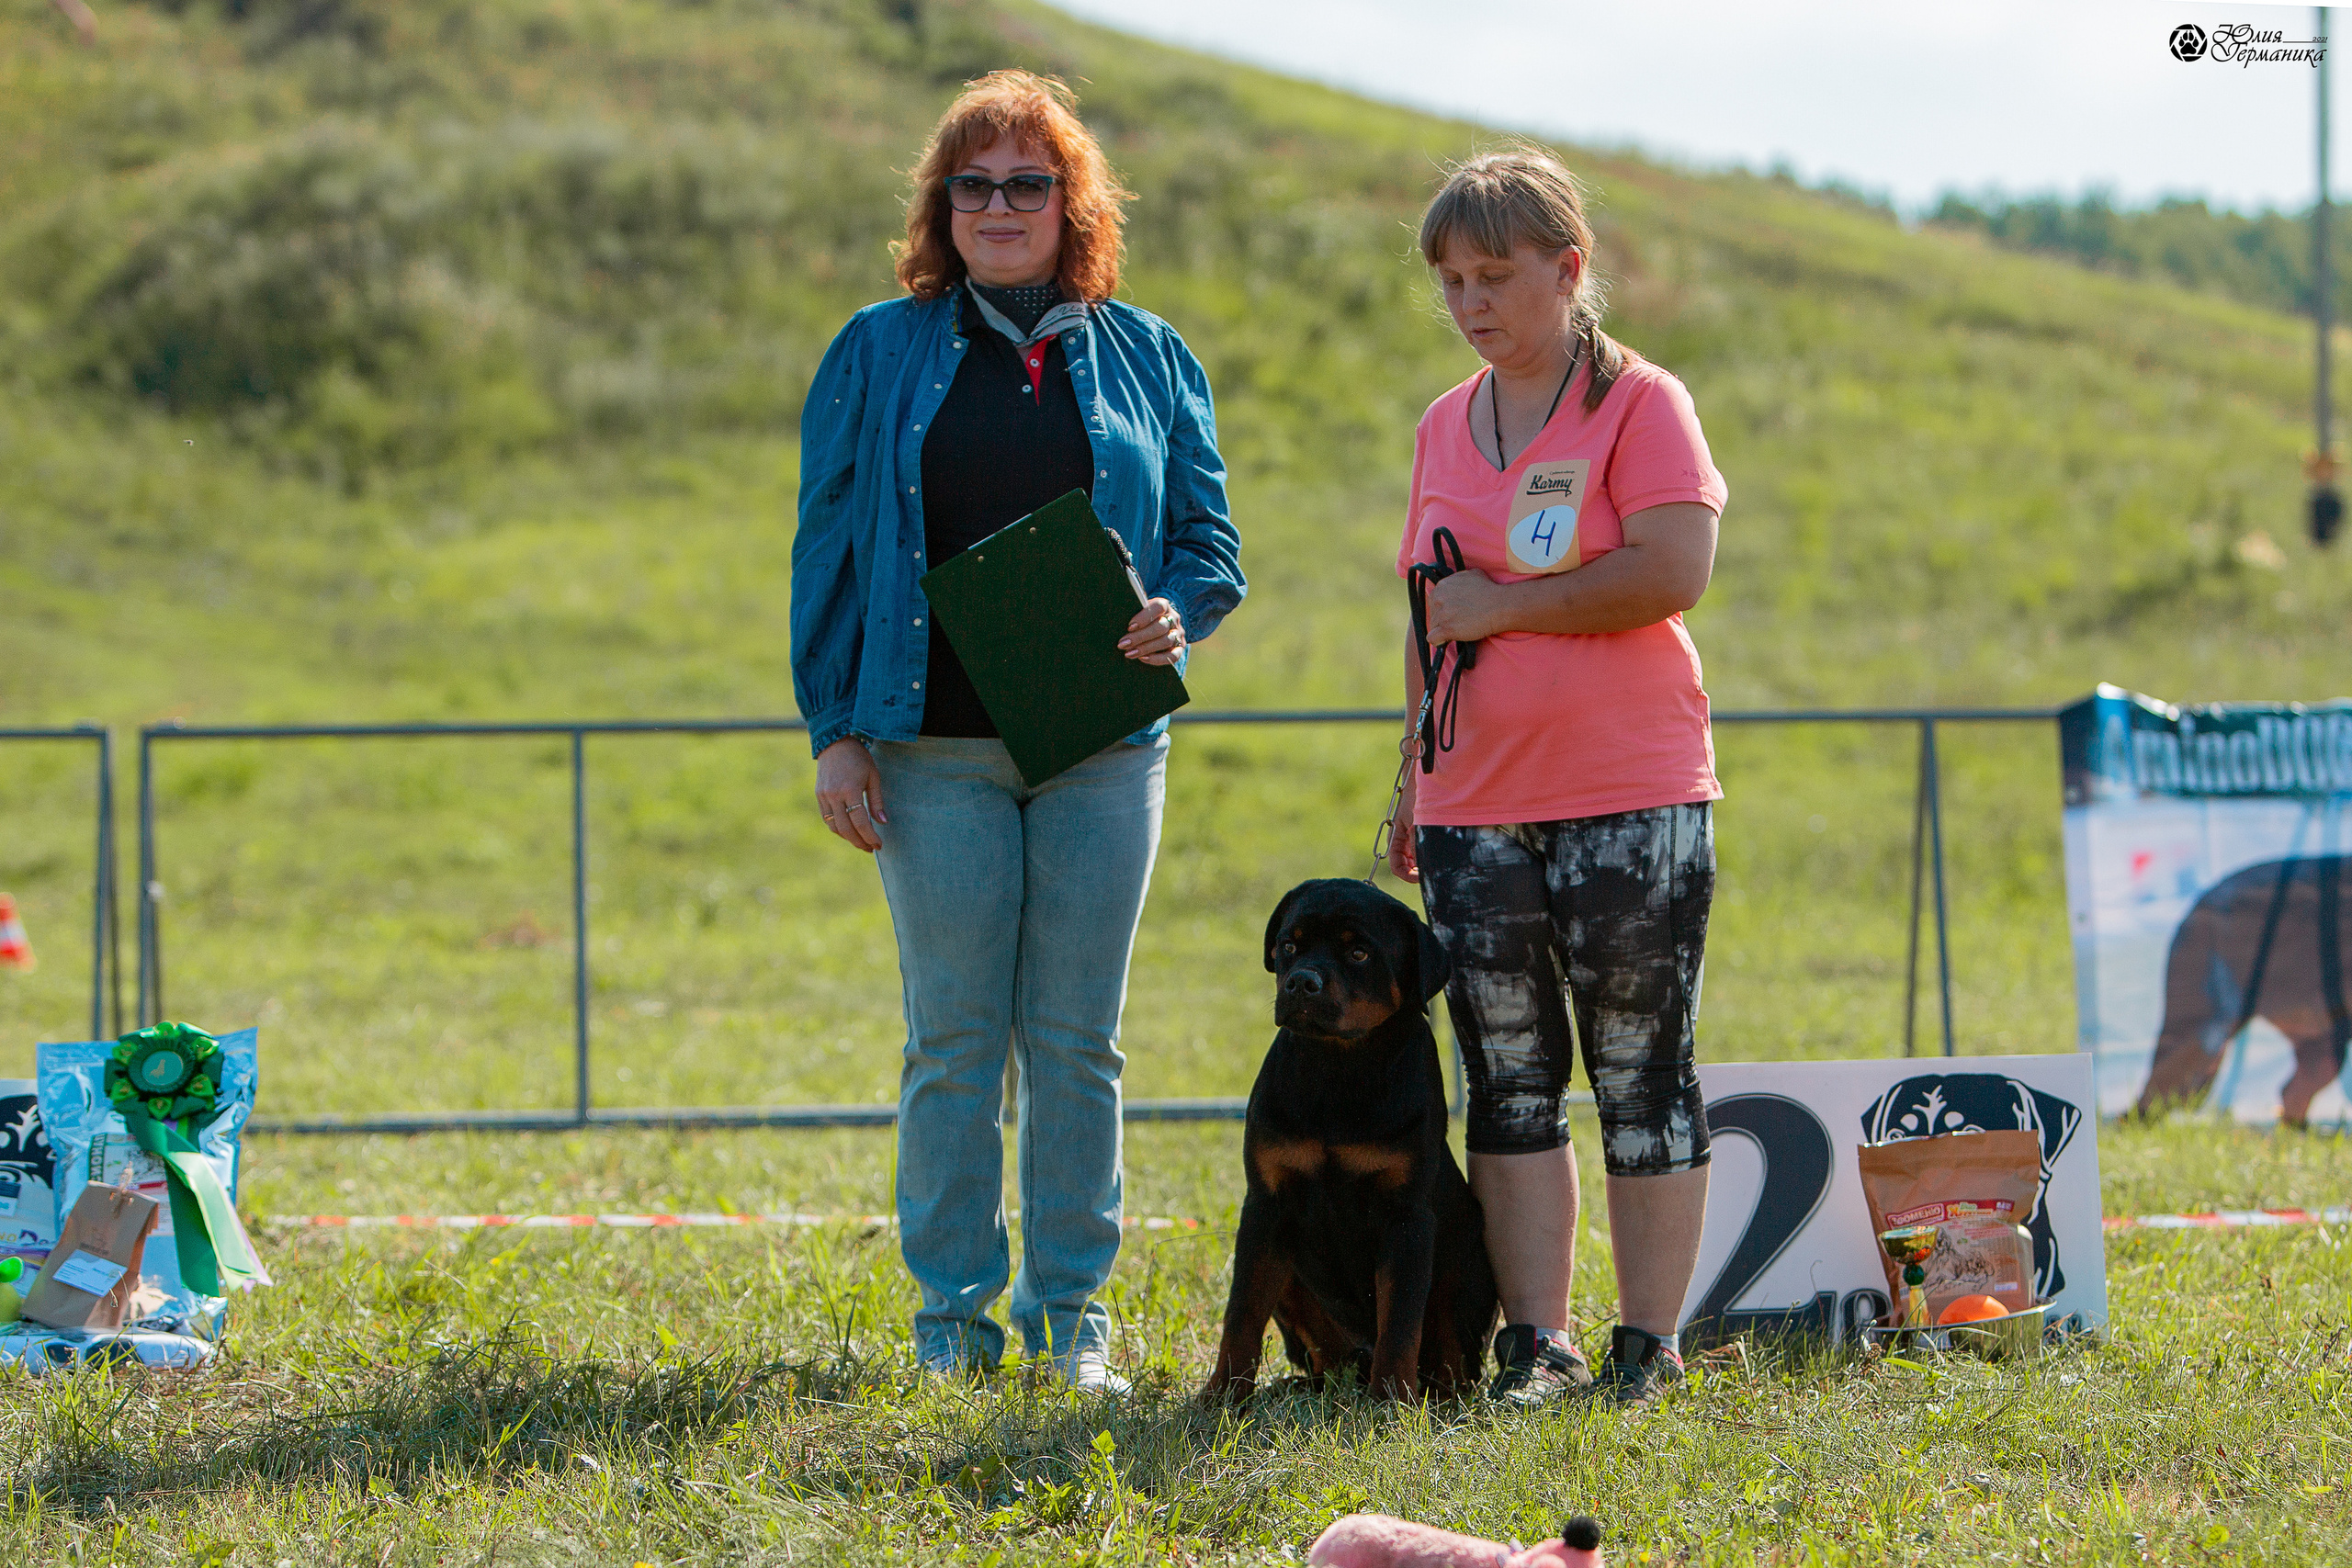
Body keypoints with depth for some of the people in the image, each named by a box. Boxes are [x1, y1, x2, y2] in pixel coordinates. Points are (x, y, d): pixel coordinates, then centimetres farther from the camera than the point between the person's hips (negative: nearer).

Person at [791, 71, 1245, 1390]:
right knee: (955, 1038, 0)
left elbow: (1208, 537, 13)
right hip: (936, 748, -1)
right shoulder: (880, 356, 7)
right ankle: (955, 1311, 6)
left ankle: (1073, 1307, 10)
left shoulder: (1146, 359, 11)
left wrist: (1177, 614, -10)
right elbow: (828, 550, 6)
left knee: (1078, 1039, 3)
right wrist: (834, 730, -2)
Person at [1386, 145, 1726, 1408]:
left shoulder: (1640, 404, -4)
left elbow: (1673, 571, -17)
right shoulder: (1446, 426, 15)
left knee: (1641, 1072, -1)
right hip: (1475, 808, 6)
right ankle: (1535, 1346, 7)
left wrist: (1503, 606, -12)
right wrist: (1416, 776, 19)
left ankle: (1648, 1344, 3)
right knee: (1509, 1080, 4)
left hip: (1631, 798, -6)